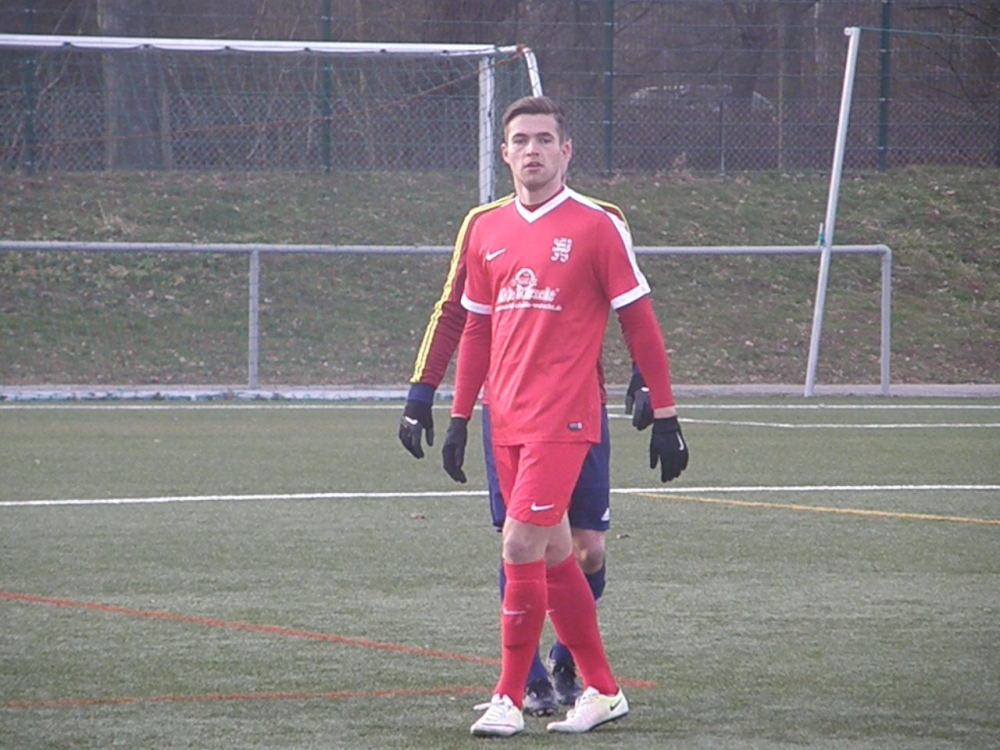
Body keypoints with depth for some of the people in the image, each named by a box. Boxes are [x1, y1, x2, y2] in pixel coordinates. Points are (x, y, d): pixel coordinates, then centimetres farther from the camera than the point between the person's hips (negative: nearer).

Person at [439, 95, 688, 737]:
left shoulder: (597, 225, -5)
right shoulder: (487, 231, 11)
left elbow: (640, 324, -3)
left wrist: (665, 416, -4)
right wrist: (460, 417, 16)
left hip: (563, 418, -6)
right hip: (508, 420, 6)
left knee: (522, 546, -13)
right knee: (554, 554, 10)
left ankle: (510, 699, -6)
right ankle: (602, 690, 20)